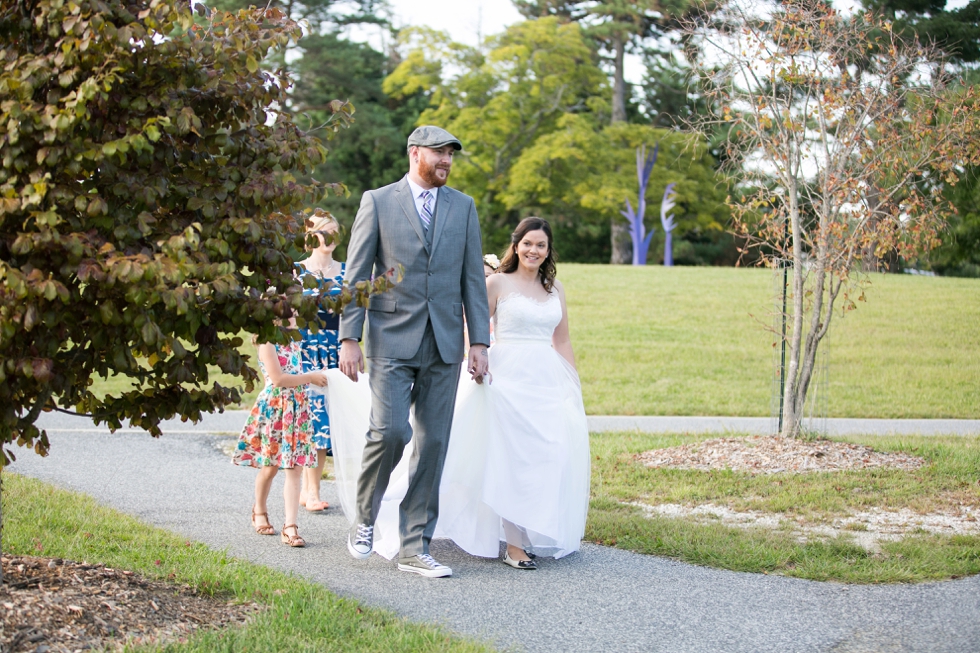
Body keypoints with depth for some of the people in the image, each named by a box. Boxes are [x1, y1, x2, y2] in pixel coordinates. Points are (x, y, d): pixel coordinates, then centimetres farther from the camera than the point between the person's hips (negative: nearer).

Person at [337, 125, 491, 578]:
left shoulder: (463, 207, 11)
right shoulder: (378, 202, 2)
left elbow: (472, 278, 10)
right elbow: (356, 275, 0)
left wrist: (480, 341, 3)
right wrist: (349, 339, -7)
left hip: (444, 345, 3)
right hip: (392, 341, -3)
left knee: (433, 444, 2)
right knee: (390, 431, -16)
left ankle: (414, 548, 10)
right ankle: (365, 518, 11)